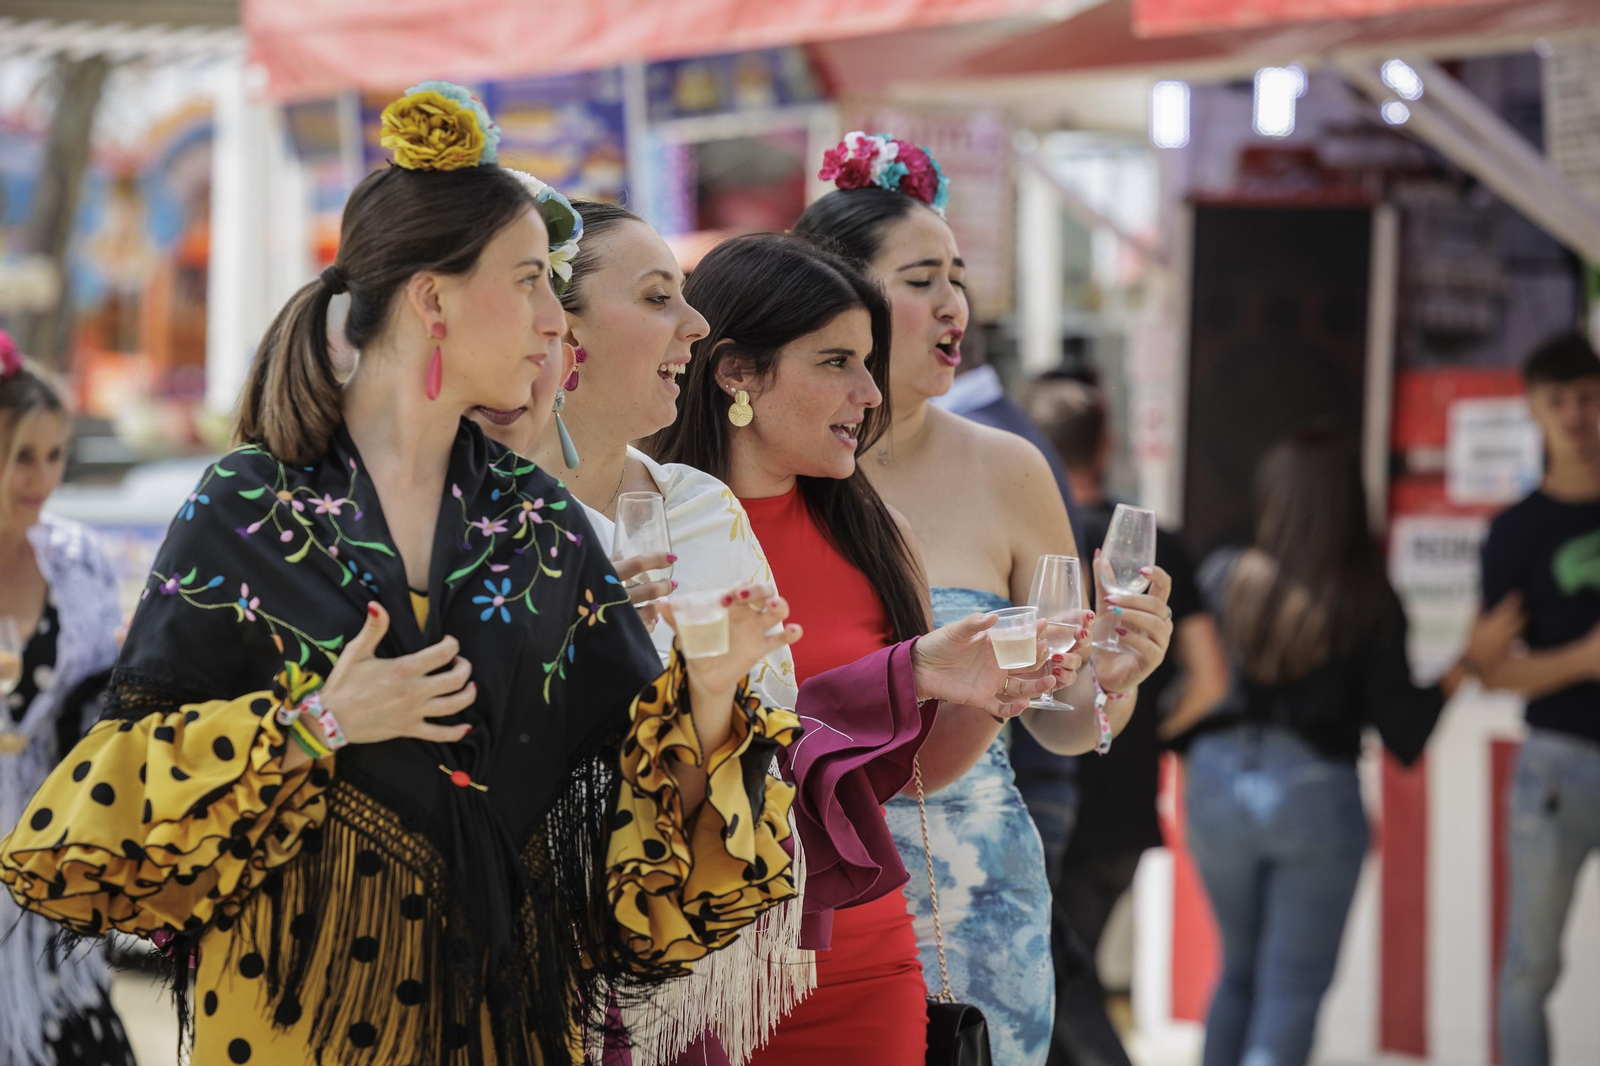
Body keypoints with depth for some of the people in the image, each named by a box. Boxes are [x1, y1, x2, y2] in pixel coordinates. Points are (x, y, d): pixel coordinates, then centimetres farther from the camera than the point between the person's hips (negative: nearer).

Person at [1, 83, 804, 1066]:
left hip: (507, 985, 4)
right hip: (310, 976, -3)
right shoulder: (248, 507, -5)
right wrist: (317, 724, -16)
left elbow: (645, 786, 3)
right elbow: (138, 768, -6)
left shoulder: (540, 521, 6)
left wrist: (708, 690, -15)